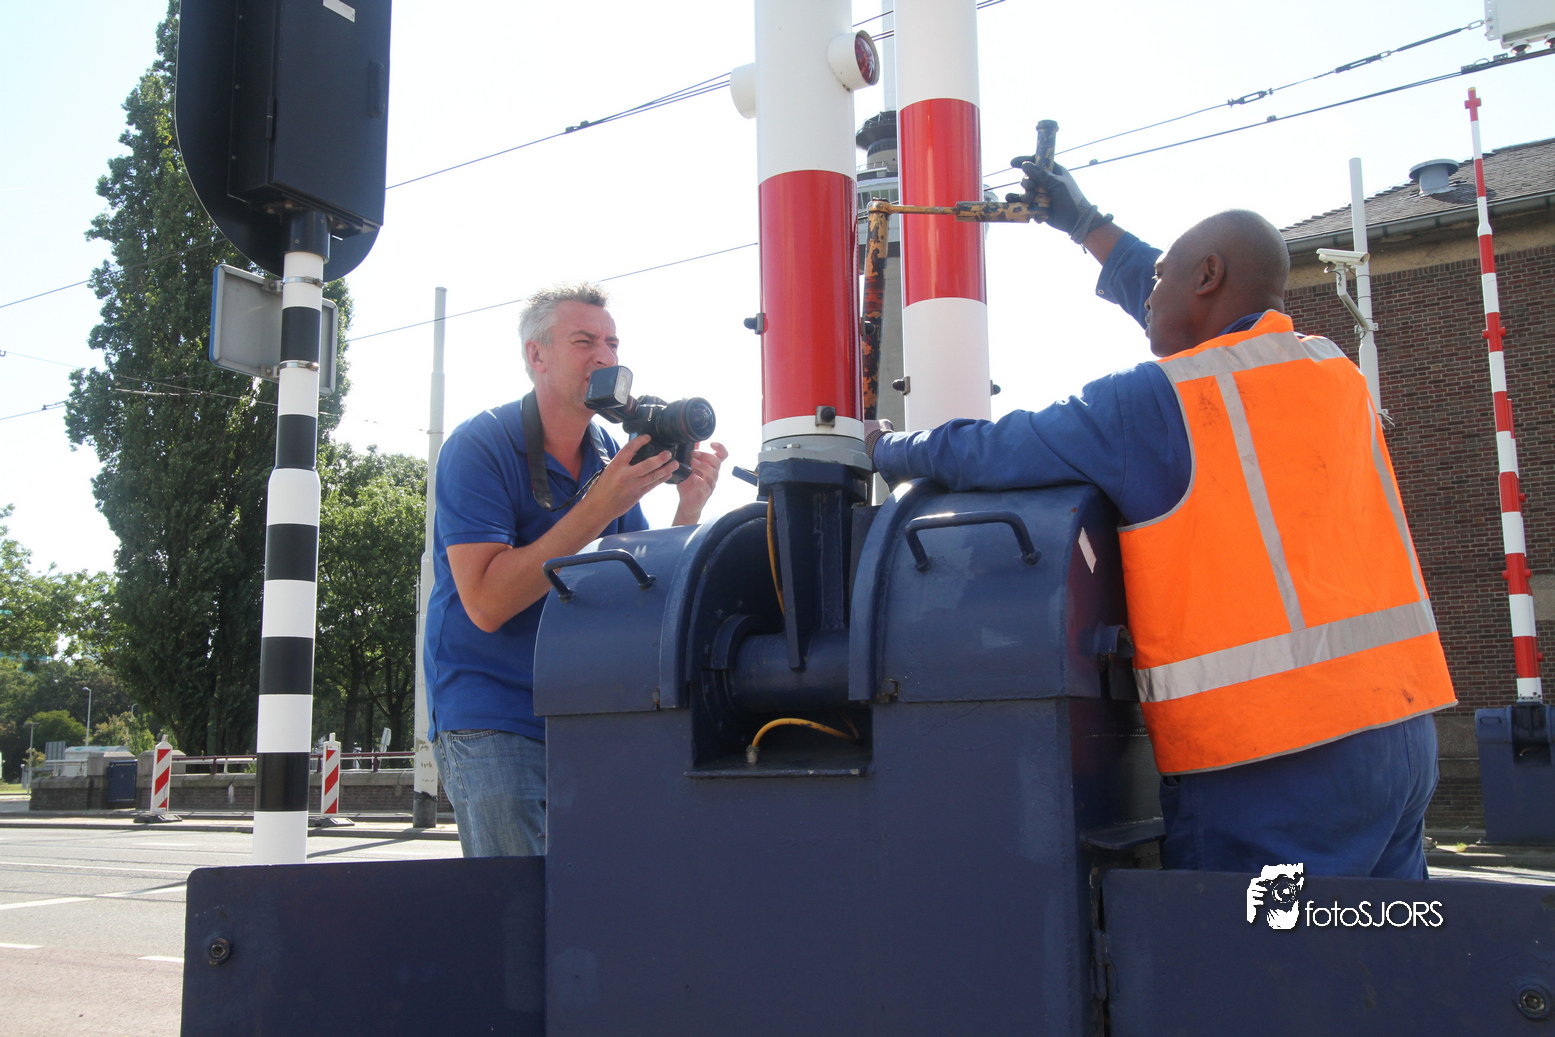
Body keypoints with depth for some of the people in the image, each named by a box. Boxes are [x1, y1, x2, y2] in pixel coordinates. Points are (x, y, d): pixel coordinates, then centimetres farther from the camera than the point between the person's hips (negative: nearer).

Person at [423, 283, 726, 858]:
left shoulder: (612, 457, 7)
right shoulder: (479, 447, -10)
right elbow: (486, 602, -21)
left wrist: (688, 509, -11)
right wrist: (598, 509, -23)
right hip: (492, 718, -5)